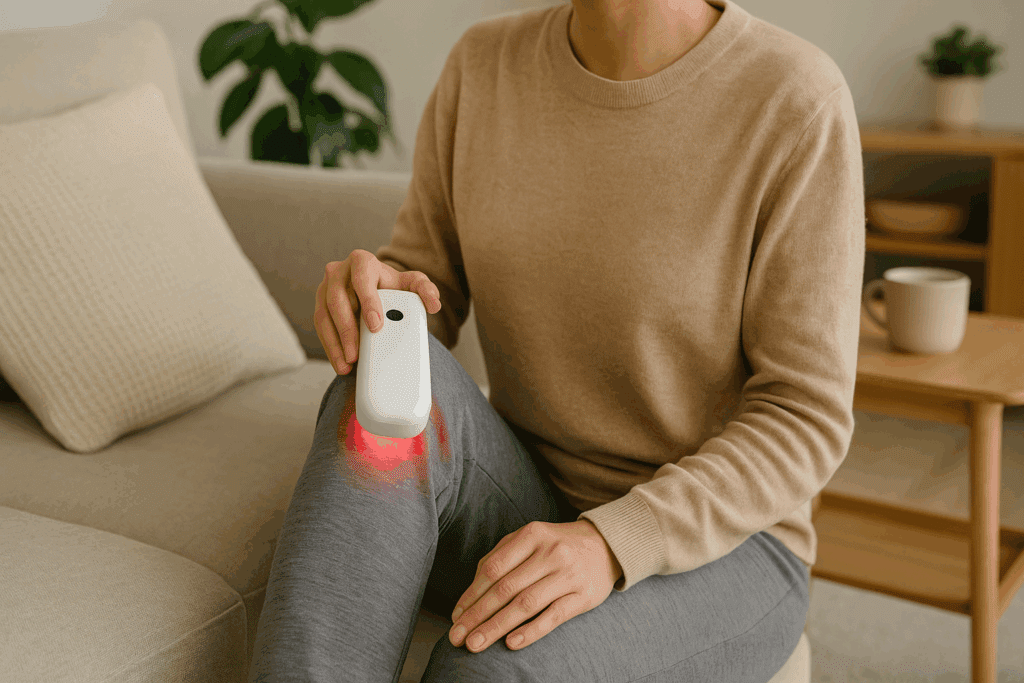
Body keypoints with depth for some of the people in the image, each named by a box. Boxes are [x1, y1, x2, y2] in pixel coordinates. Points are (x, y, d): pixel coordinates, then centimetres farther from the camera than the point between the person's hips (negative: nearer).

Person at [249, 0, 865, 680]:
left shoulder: (797, 101, -17)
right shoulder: (483, 68, -2)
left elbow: (804, 421, -16)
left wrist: (609, 546, -31)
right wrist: (367, 293, -22)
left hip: (718, 553, -3)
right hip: (523, 505, 4)